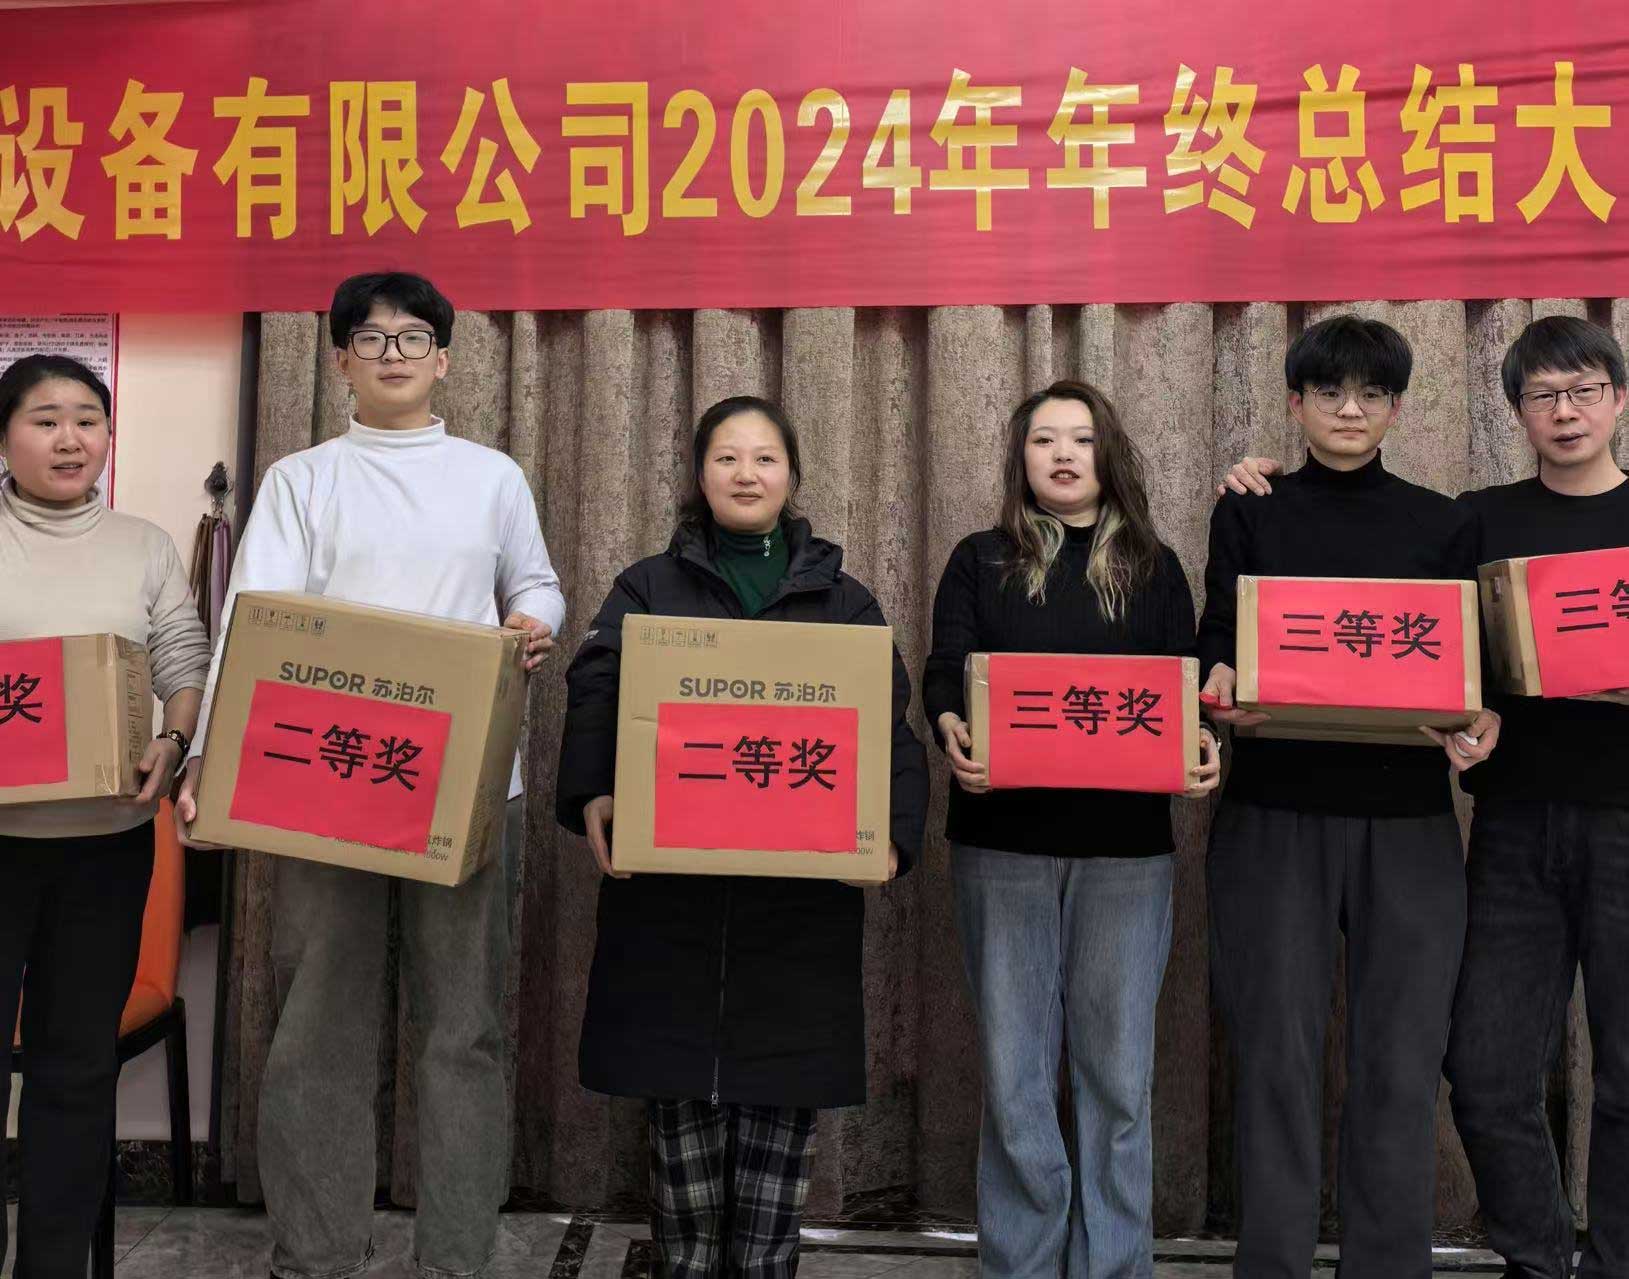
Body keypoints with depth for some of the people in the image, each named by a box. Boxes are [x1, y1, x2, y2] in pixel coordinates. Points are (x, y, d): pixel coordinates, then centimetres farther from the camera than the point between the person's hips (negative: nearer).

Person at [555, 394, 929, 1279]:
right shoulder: (646, 589, 12)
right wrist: (591, 796, -21)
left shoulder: (845, 601, 13)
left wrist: (893, 834, -11)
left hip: (800, 895, 1)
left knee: (782, 1106, 3)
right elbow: (595, 697, -3)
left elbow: (893, 732, 6)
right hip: (671, 890, 0)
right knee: (684, 1106, 4)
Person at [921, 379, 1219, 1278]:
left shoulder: (1154, 568, 11)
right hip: (1004, 839, 0)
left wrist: (1202, 748, -16)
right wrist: (951, 728, -25)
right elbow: (942, 674, -2)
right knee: (1014, 1068, 5)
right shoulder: (981, 561, 9)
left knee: (1117, 1068, 6)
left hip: (1126, 844, 1)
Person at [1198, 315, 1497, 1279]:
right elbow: (1220, 635, 0)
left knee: (1400, 1061, 2)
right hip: (1277, 811, -1)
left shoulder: (1446, 525, 13)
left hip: (1408, 816, 1)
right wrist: (1222, 683, -23)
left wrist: (1480, 721, -15)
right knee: (1278, 1052, 1)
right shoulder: (1251, 514, 10)